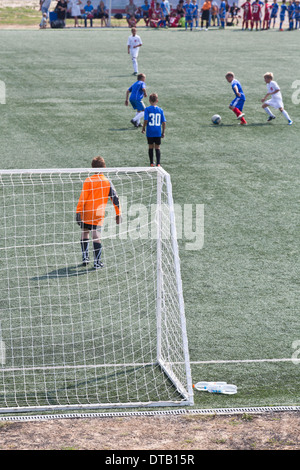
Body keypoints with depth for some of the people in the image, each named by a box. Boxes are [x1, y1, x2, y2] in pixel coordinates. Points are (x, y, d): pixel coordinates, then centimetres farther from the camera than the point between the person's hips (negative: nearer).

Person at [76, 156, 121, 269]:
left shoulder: (89, 180, -4)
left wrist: (78, 212, -8)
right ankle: (97, 262, -6)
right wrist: (118, 214, 15)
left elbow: (82, 198, -10)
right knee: (96, 237, -1)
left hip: (86, 213, 0)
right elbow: (115, 198, 6)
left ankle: (85, 258, 18)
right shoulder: (107, 182, 3)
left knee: (84, 233, 18)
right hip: (99, 214, 0)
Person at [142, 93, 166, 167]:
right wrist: (163, 132, 9)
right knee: (157, 148, 8)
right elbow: (164, 122, -1)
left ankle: (151, 163, 17)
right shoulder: (160, 110, 0)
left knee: (150, 147, 12)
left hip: (150, 132, -1)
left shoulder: (147, 109, -7)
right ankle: (158, 164, 2)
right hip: (158, 132, 1)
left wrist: (143, 128, 3)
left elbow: (146, 120, -13)